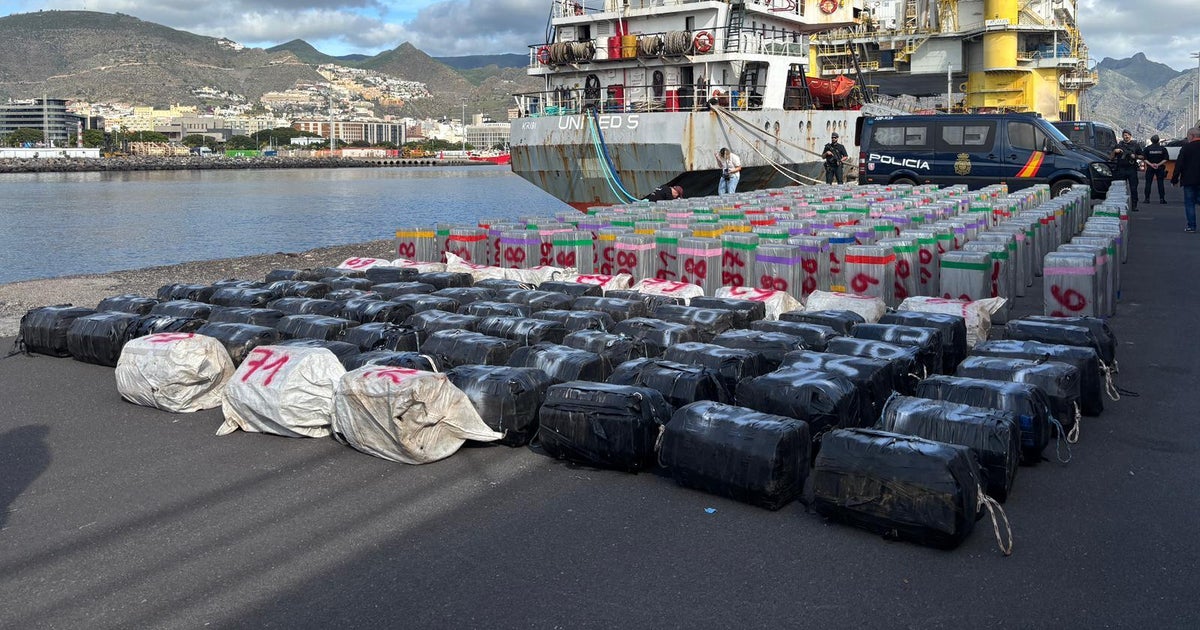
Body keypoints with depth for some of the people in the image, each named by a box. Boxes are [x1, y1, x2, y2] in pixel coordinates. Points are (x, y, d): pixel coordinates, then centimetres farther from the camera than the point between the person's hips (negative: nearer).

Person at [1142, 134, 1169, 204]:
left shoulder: (1147, 149, -2)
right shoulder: (1163, 148, 0)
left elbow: (1144, 158, -8)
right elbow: (1166, 159, -5)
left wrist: (1150, 164, -10)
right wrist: (1159, 164, -7)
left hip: (1150, 168, -1)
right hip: (1160, 168, 1)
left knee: (1148, 183, 4)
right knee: (1160, 183, 4)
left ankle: (1147, 198, 0)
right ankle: (1161, 199, 2)